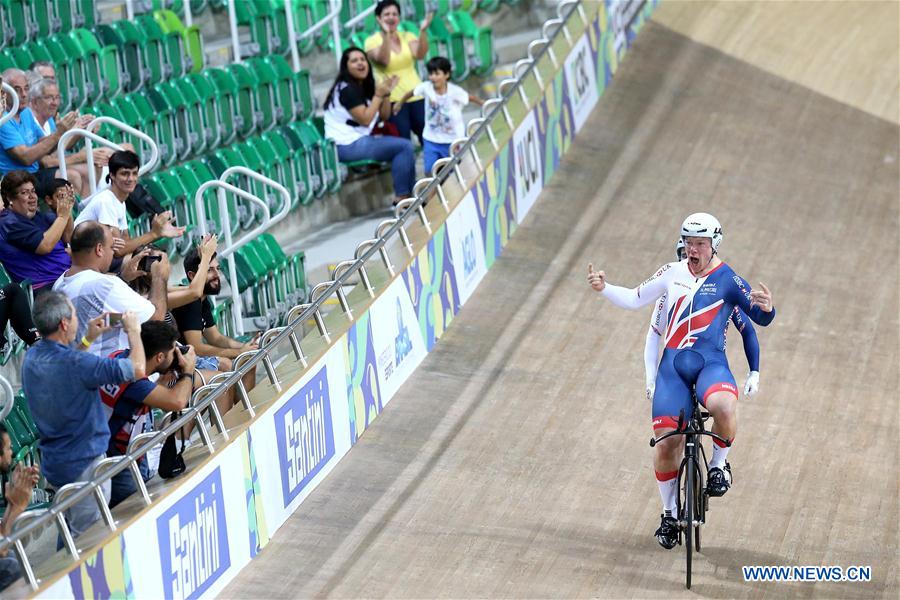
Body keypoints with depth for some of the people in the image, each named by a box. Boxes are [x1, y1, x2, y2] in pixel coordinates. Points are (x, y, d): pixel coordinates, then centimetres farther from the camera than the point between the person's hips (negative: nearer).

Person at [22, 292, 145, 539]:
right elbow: (138, 369, -25)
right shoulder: (76, 363, -27)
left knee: (69, 531, 23)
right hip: (84, 463, -8)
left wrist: (87, 340, 24)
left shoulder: (32, 357, 0)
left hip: (53, 461, 8)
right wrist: (133, 331, -8)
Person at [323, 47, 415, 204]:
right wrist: (378, 95, -12)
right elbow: (365, 119, -19)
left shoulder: (365, 87, 16)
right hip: (347, 145, -10)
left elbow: (384, 116, 13)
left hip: (358, 140, 10)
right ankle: (402, 198, -15)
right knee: (404, 146, -17)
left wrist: (386, 93, -1)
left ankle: (410, 194, 8)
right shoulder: (347, 89, -12)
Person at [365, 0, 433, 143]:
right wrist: (386, 35, -31)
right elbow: (383, 60, -19)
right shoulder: (372, 41, -1)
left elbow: (420, 55, -10)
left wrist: (423, 31, -24)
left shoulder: (408, 37, 8)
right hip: (392, 100, -3)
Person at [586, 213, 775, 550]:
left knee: (724, 406, -37)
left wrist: (766, 307, -22)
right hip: (673, 363, 3)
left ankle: (719, 465, -8)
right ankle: (669, 514, 17)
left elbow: (760, 319, 1)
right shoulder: (672, 273, 10)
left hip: (711, 362, -3)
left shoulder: (727, 280, 1)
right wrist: (603, 288, 2)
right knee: (666, 442, -4)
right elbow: (634, 300, 19)